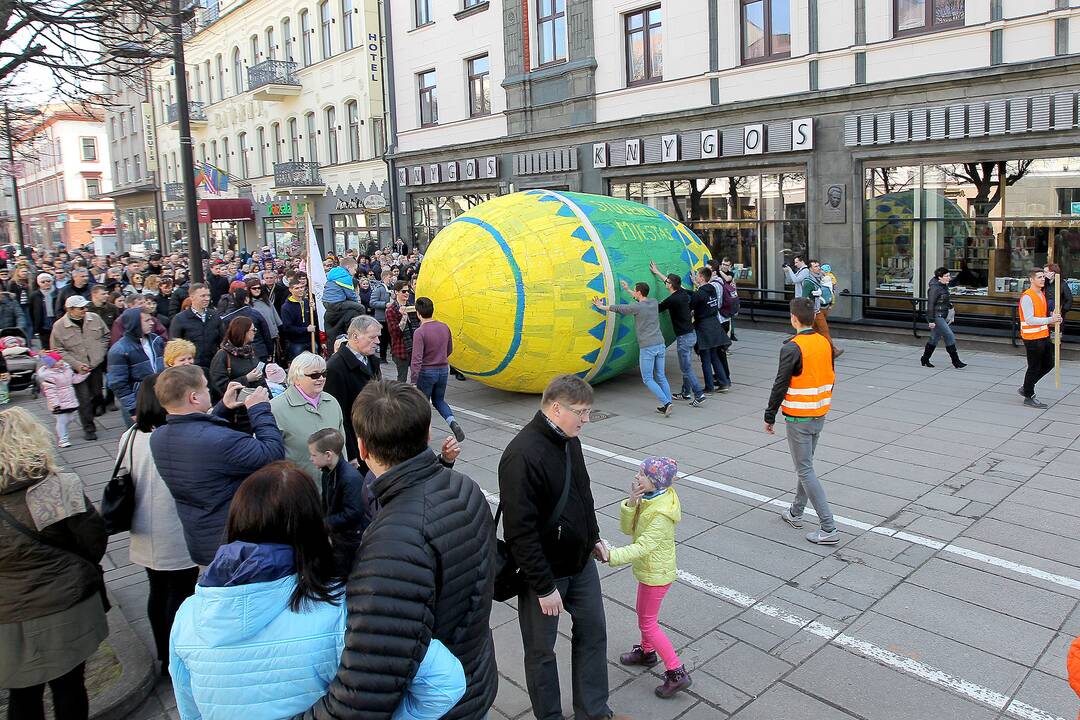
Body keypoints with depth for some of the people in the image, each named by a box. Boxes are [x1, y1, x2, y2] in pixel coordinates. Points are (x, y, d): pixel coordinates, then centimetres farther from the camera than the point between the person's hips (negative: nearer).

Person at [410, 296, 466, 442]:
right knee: (439, 400, 22)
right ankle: (453, 422, -1)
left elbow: (416, 359, -25)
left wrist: (414, 381, -22)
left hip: (426, 372, -5)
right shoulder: (444, 327, -1)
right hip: (443, 370, 5)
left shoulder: (419, 332, -20)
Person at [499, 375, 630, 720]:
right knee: (541, 649, 12)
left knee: (593, 631, 18)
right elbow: (520, 532, -27)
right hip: (543, 572, -8)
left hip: (581, 563, 8)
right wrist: (544, 587, -22)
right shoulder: (523, 456, -29)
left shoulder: (569, 441, 0)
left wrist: (593, 538, 19)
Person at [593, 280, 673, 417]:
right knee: (661, 377, 11)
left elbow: (617, 308, 4)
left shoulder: (636, 307, -10)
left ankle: (666, 403, -10)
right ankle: (667, 404, 9)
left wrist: (601, 306, 20)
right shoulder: (654, 302, 7)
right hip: (660, 345, 6)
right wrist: (628, 290, 42)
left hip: (647, 347, -6)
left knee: (648, 379, 1)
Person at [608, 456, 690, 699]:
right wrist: (631, 503, -20)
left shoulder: (662, 514, -30)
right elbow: (627, 528, -5)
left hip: (656, 574, -9)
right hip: (649, 569, 9)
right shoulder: (648, 499, -3)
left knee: (648, 623, 3)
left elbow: (643, 547, -34)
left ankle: (677, 672, 10)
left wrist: (612, 556, -39)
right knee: (643, 612, 26)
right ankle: (647, 652, 48)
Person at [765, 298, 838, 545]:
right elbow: (831, 379, 13)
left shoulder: (792, 348, -20)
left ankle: (828, 529, -4)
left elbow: (780, 385, -17)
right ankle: (795, 513, 35)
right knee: (806, 464, 21)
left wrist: (769, 416, -7)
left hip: (798, 418, -8)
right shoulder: (825, 343, 4)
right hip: (820, 415, 8)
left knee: (805, 471, -2)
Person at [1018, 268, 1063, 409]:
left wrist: (1053, 320, 3)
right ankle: (1029, 397, 13)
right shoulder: (1027, 297, -17)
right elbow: (1029, 320, -22)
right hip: (1032, 338, -9)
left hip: (1044, 336, 9)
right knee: (1034, 367, 0)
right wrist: (1049, 320, -24)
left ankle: (1026, 388, 28)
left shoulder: (1042, 294, 12)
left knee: (1048, 364, 15)